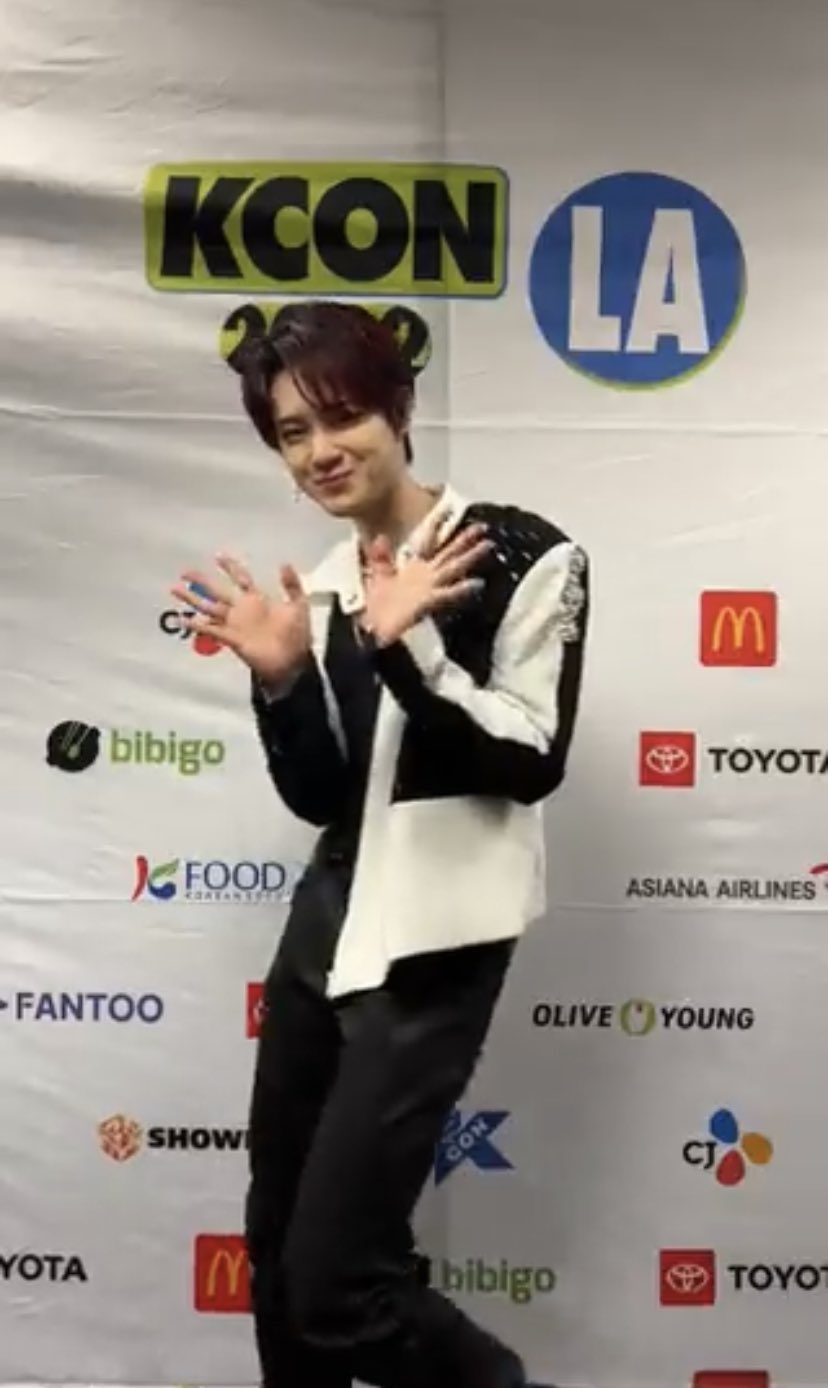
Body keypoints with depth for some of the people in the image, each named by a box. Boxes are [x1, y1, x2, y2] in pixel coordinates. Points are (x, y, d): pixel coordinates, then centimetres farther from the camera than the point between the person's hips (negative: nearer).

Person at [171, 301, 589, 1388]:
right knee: (277, 1252, 18)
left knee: (337, 1281, -5)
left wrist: (408, 647, -24)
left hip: (434, 942, -7)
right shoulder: (321, 588, 9)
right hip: (329, 920, 7)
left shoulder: (524, 556, -8)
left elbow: (532, 763, -14)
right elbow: (322, 799, 7)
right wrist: (282, 679, -9)